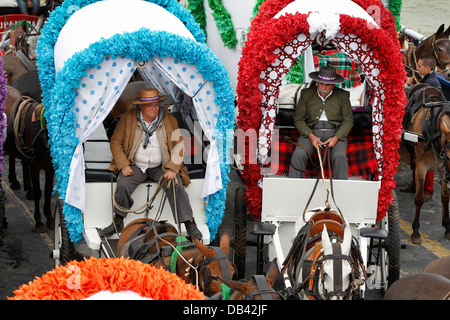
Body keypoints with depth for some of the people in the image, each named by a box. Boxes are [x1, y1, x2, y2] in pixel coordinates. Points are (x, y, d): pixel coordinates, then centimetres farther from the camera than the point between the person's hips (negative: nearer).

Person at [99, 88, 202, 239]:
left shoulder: (169, 120, -3)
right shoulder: (128, 118, -4)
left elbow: (178, 145, -1)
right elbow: (116, 142, 1)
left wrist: (172, 169, -13)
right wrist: (123, 165, -10)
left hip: (161, 167, 0)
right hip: (135, 166, 0)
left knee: (175, 186, -25)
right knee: (122, 186, -25)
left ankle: (190, 224, -16)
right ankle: (118, 222, -4)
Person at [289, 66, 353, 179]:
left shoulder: (343, 96, 7)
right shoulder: (307, 94, 8)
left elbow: (348, 121, 5)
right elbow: (298, 119, 6)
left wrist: (336, 138, -13)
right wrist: (311, 136, -12)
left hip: (336, 133, 0)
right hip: (311, 132, 1)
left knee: (340, 156, -31)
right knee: (298, 155, -28)